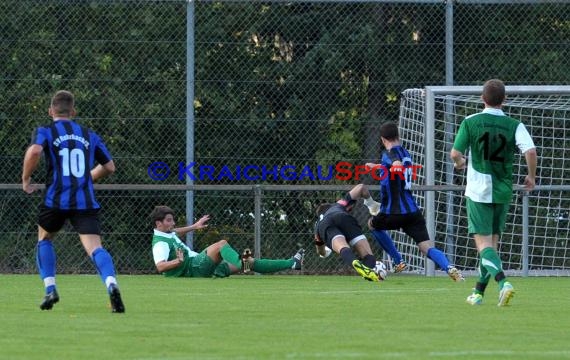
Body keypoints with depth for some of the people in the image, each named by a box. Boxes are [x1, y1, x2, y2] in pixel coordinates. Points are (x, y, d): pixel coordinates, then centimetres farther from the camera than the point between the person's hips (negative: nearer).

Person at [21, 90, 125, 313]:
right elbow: (109, 167, 20)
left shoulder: (45, 132, 5)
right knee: (94, 247, -11)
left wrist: (26, 179, -3)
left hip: (56, 199, -1)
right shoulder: (89, 135, 16)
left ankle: (50, 289, 12)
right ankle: (111, 283, -39)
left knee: (44, 239, 25)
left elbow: (34, 151, -17)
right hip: (86, 201, 1)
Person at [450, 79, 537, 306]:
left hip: (478, 191, -3)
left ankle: (502, 282, -30)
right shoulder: (514, 126, -2)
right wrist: (531, 176, 1)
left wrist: (460, 163, 19)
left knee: (483, 243, -6)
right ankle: (478, 292, 20)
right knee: (493, 242, 15)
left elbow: (455, 153, -5)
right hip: (503, 191, 3)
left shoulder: (470, 122, -4)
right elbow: (531, 151, -16)